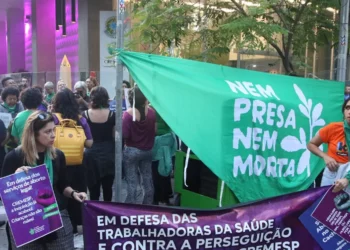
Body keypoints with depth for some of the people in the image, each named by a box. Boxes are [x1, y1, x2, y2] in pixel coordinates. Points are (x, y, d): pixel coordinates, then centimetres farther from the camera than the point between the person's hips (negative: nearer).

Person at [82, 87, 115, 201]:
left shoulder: (85, 114, -6)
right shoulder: (112, 115, -7)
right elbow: (115, 136, -2)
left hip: (91, 154, 0)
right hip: (108, 153, 0)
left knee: (93, 188, 8)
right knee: (107, 187, 14)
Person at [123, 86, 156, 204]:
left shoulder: (128, 114, -16)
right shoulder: (151, 112, -4)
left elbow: (124, 135, -18)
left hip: (131, 151, -4)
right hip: (147, 151, 4)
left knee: (132, 182, 4)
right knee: (148, 180, 15)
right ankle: (148, 206, 26)